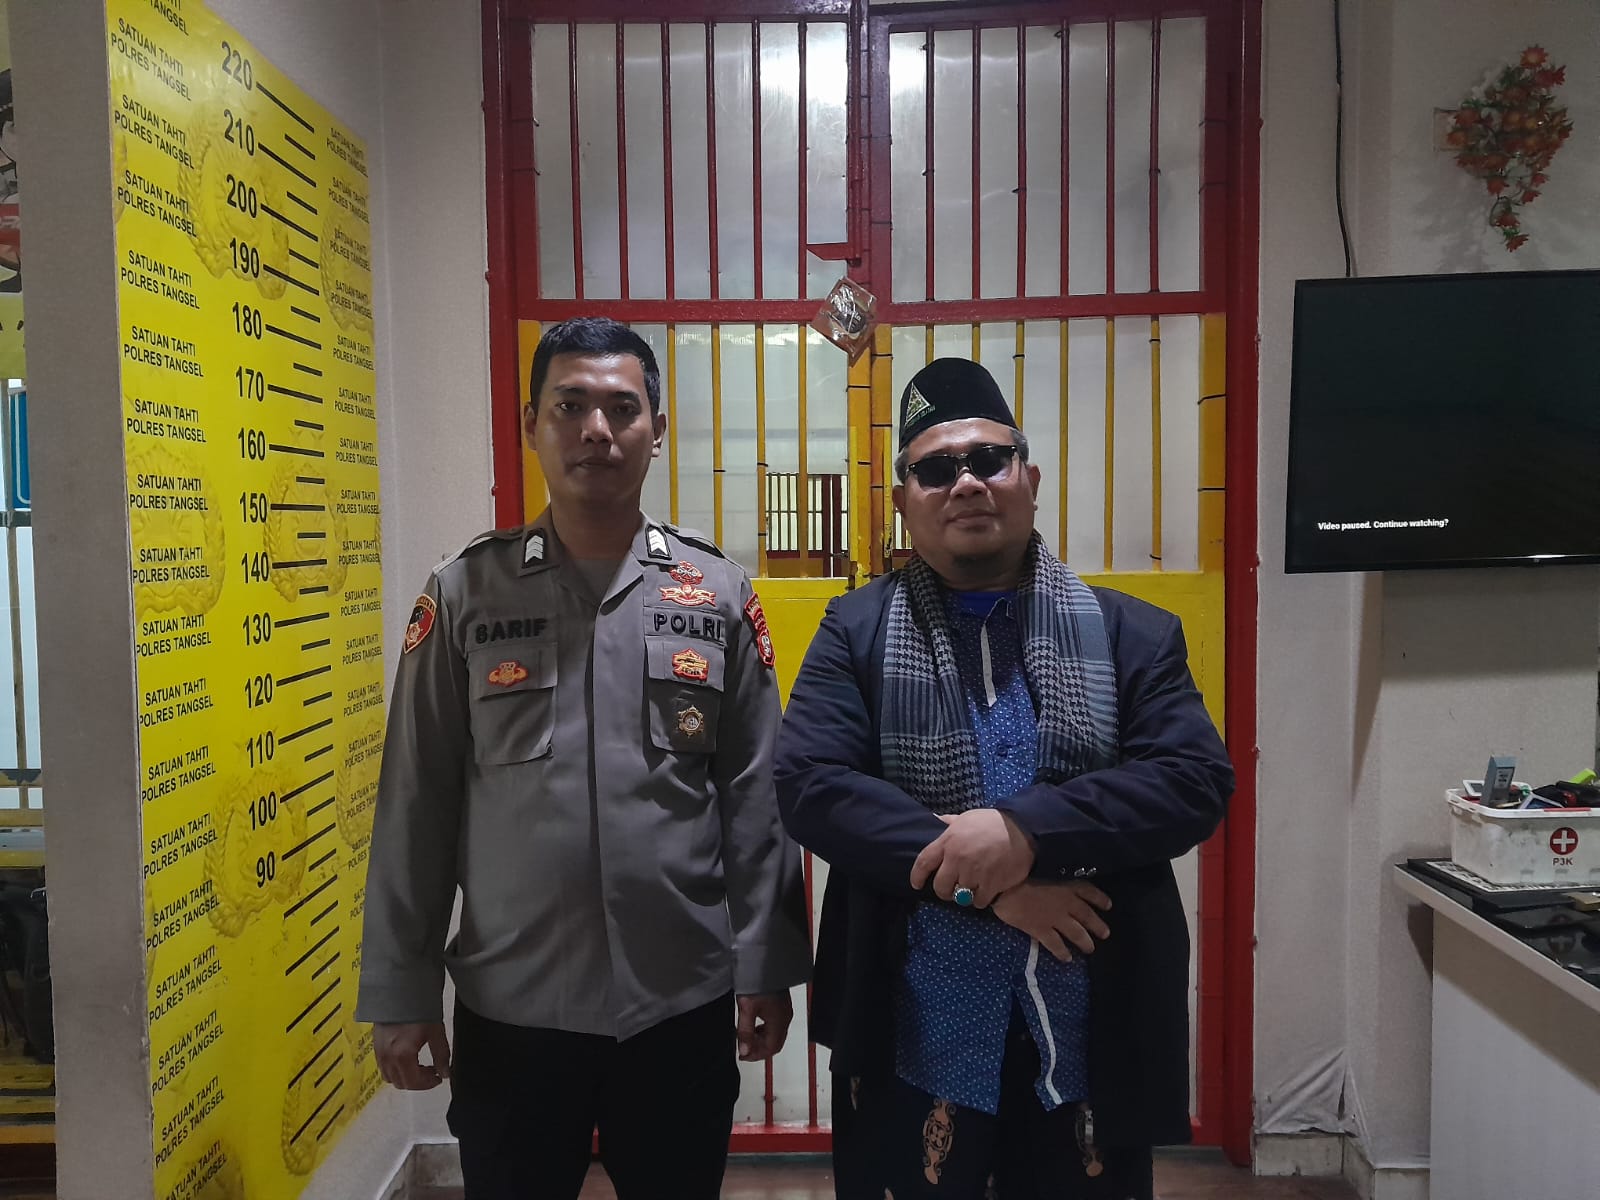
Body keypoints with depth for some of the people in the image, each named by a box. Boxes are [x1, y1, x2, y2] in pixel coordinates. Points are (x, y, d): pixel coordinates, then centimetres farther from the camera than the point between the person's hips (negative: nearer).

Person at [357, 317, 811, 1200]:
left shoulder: (719, 595, -2)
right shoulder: (464, 594, -3)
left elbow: (755, 796, 0)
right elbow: (417, 804, -1)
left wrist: (767, 967, 0)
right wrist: (401, 992, 0)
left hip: (683, 1003, 1)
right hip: (508, 1008, 0)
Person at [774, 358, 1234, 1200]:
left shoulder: (1130, 632, 3)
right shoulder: (856, 630, 1)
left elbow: (1197, 780, -7)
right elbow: (810, 785, -11)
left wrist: (1028, 830, -22)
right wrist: (990, 885, -18)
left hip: (1094, 1042, 1)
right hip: (912, 1043, -1)